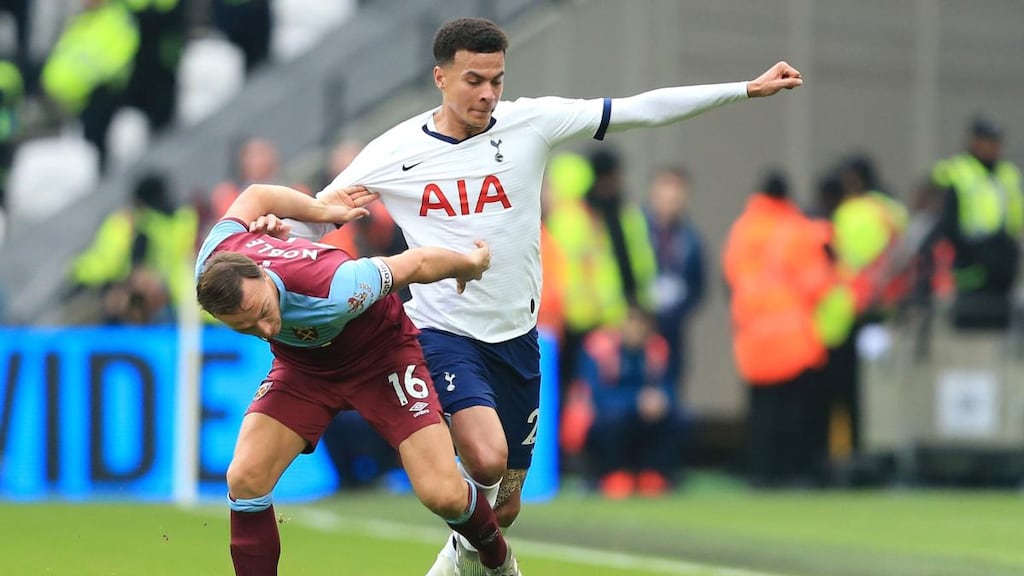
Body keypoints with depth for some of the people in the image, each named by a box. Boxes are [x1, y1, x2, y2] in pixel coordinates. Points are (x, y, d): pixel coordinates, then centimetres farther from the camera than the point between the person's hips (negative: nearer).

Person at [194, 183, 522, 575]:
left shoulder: (331, 292, -42)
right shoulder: (213, 266, -28)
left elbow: (418, 263, -23)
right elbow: (256, 196, -8)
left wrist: (471, 263, -4)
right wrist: (326, 211, 2)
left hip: (381, 355, -4)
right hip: (303, 364, 4)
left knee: (443, 495, -14)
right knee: (244, 479, -18)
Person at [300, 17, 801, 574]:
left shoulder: (530, 122, -4)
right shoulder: (393, 153, -7)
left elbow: (643, 109, -4)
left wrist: (749, 88, -6)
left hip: (515, 336, 3)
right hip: (442, 332, -3)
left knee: (504, 506, 10)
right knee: (486, 460, -28)